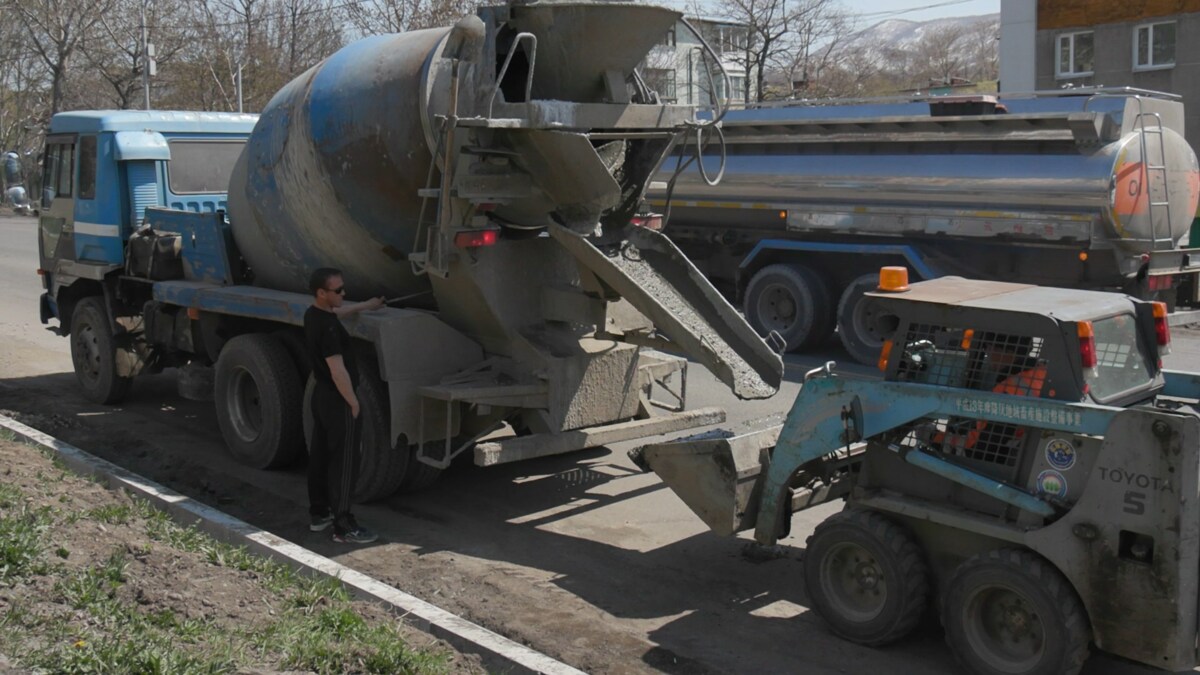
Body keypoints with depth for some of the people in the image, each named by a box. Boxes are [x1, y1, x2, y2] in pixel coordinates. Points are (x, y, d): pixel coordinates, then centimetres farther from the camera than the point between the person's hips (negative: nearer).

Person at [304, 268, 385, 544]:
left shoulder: (313, 314, 5)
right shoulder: (328, 327, -26)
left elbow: (336, 312, 30)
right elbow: (338, 371, -26)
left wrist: (365, 305, 38)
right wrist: (354, 403, -16)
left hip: (321, 394, 10)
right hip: (338, 400, -10)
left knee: (320, 455, 17)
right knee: (344, 462, -4)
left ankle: (319, 513, 29)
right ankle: (344, 527, 1)